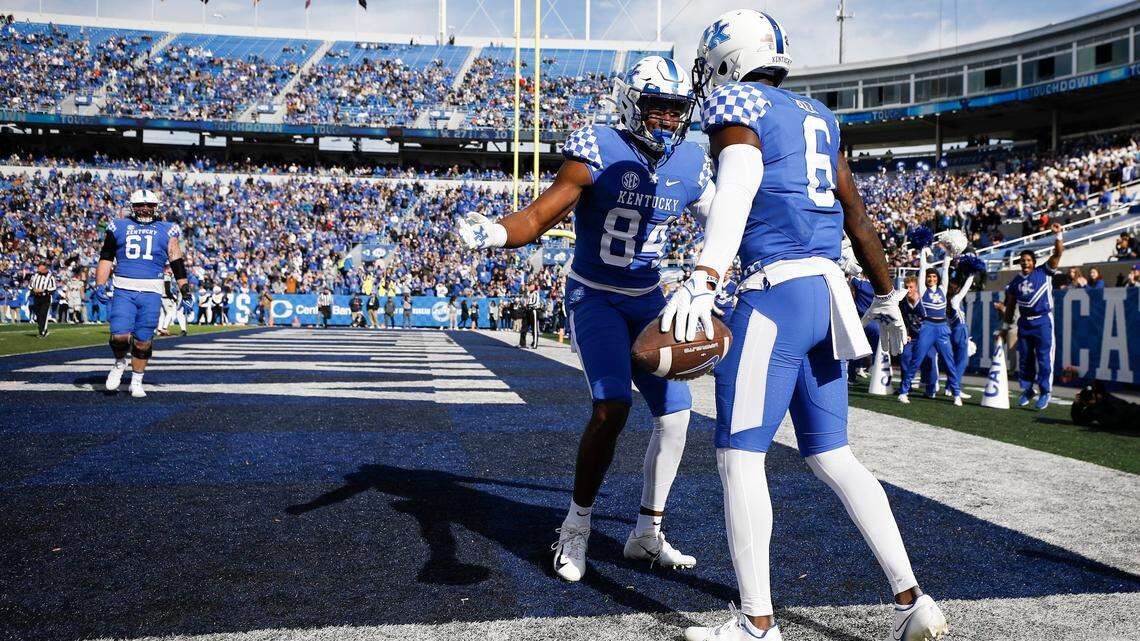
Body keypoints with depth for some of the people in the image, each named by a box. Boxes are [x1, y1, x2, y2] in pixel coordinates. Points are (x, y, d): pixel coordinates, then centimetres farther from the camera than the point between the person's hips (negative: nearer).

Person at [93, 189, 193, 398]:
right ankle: (120, 363, 20)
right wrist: (100, 285, 3)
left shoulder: (166, 230, 10)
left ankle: (136, 382, 20)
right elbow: (106, 258, 15)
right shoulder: (119, 227, 12)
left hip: (151, 293, 0)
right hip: (124, 290, 0)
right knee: (120, 336, -13)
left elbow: (177, 262, 9)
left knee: (143, 341, 1)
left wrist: (185, 292, 3)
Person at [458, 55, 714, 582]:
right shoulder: (598, 152, -18)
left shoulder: (689, 164, -2)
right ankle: (577, 525, -1)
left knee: (675, 413, -1)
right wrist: (494, 233, -42)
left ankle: (647, 533, 18)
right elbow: (541, 215, -23)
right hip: (595, 297, -5)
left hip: (647, 300, 6)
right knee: (612, 406, -22)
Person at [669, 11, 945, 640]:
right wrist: (886, 297, 33)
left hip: (777, 291, -8)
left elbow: (737, 191, -22)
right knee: (832, 455, 15)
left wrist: (703, 280, -36)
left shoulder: (737, 105, -2)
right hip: (829, 290, 8)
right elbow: (857, 216, 24)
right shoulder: (817, 115, 21)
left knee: (739, 453, -2)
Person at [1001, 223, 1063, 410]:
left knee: (1044, 358, -4)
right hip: (1024, 323, 4)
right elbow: (1010, 306, 17)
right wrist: (1006, 326, 16)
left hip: (1043, 321, -4)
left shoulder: (1044, 272, 2)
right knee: (1024, 358, 8)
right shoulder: (1015, 282, 12)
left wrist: (1058, 235, -20)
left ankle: (1045, 392, 2)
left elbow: (1058, 253, -8)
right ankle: (1028, 390, 20)